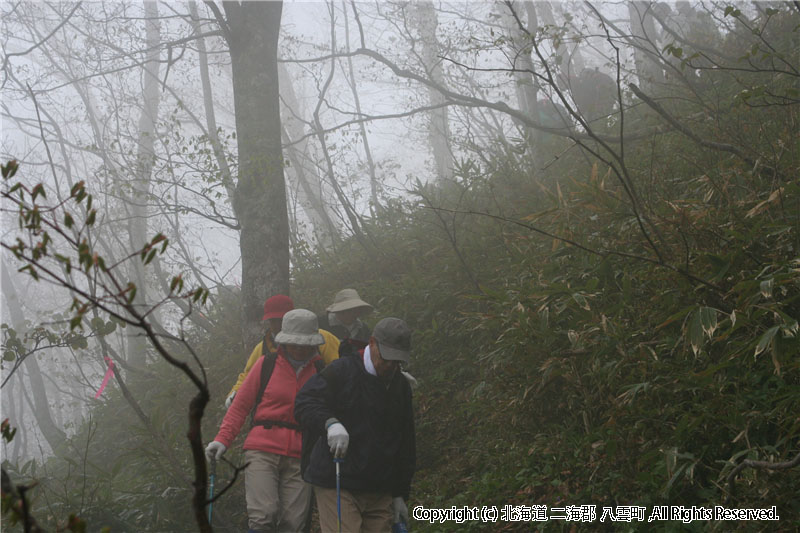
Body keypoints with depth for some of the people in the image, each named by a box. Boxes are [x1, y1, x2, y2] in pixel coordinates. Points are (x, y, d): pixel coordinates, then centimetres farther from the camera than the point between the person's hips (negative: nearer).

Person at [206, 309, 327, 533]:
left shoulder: (321, 371, 10)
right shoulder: (266, 364, 6)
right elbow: (240, 405, 9)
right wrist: (222, 439, -1)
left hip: (300, 456, 2)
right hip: (263, 449, -1)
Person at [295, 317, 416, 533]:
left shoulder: (401, 386, 15)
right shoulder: (342, 371, -4)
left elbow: (406, 445, 20)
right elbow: (304, 402, -16)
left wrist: (400, 495, 18)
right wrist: (330, 423, -36)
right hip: (336, 483, -6)